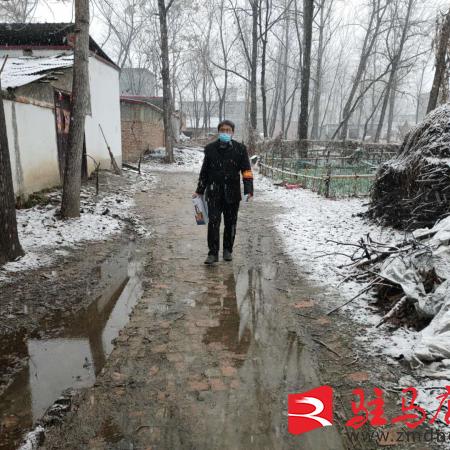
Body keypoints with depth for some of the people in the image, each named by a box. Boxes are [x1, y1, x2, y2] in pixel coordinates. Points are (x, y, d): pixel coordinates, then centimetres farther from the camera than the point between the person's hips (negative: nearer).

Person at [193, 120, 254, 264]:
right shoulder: (210, 148, 4)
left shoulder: (240, 149, 0)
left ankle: (228, 250, 27)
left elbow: (246, 171, -1)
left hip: (232, 193, 0)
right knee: (213, 222, -6)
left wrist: (248, 191, -12)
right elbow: (204, 171, 12)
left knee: (230, 223, 10)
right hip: (214, 192, 0)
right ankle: (213, 253, 4)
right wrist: (199, 191, 15)